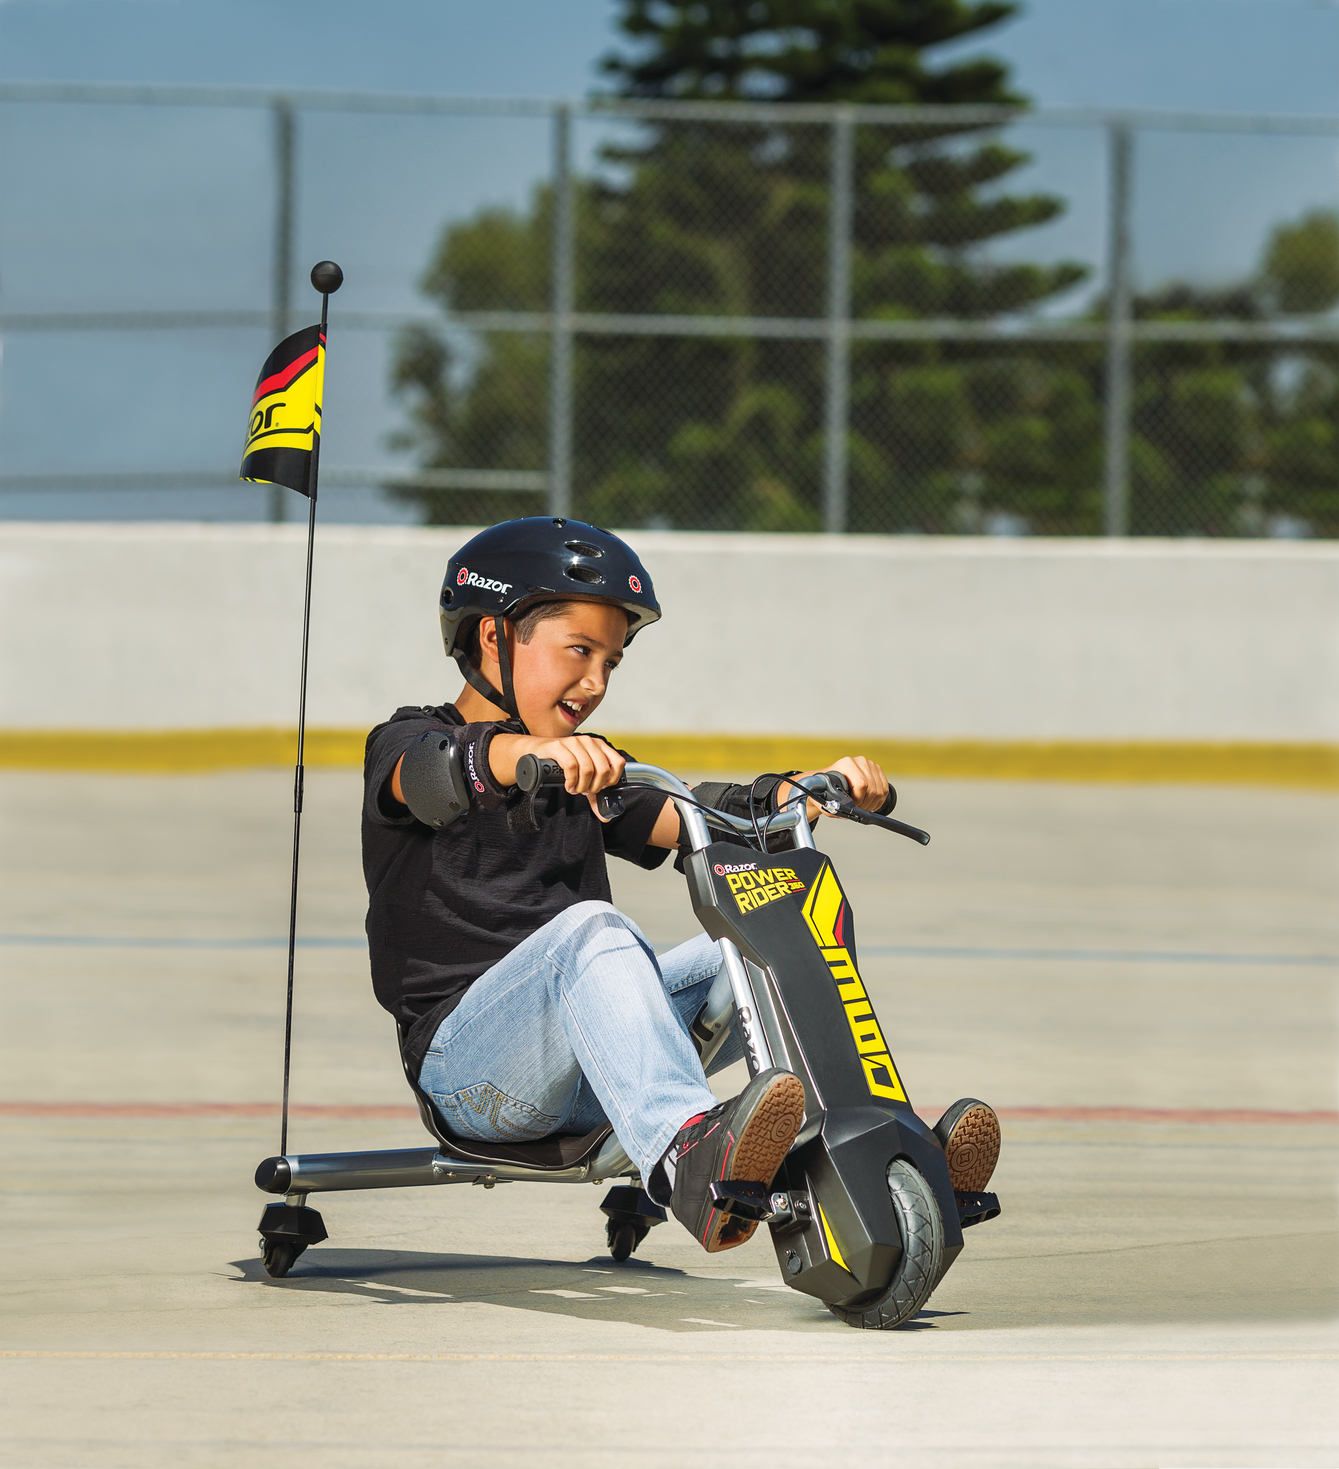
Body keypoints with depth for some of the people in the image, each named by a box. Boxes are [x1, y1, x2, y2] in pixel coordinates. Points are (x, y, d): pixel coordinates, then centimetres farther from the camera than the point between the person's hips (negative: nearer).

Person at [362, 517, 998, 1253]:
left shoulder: (588, 775, 25)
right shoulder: (404, 743, 3)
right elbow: (433, 772, -22)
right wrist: (534, 753, -43)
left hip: (588, 1084, 6)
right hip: (468, 1069, -6)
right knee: (592, 928, -35)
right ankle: (689, 1155, -59)